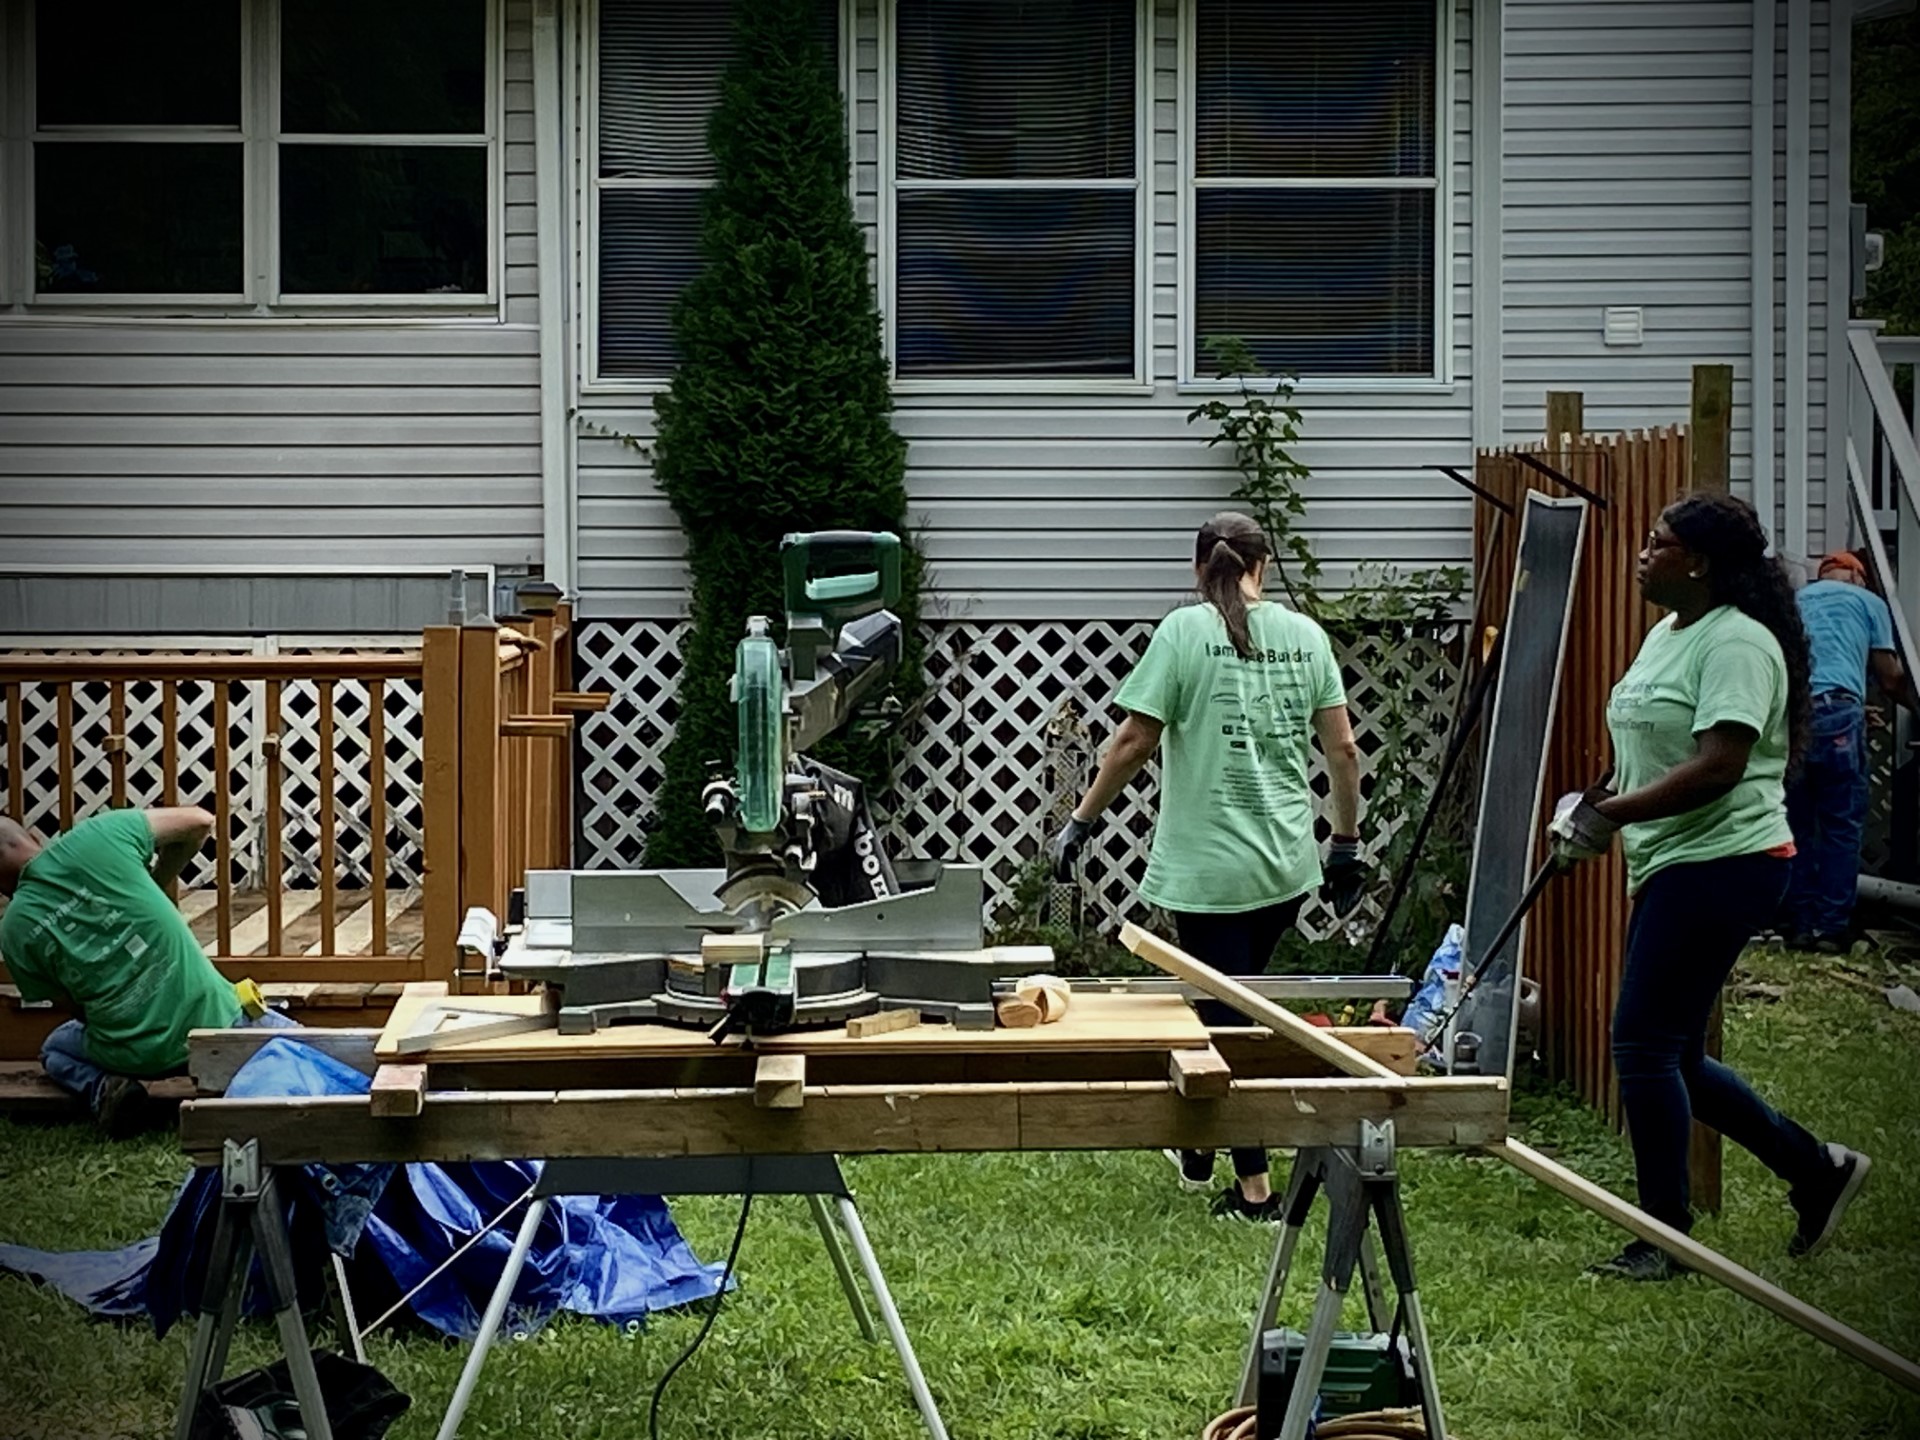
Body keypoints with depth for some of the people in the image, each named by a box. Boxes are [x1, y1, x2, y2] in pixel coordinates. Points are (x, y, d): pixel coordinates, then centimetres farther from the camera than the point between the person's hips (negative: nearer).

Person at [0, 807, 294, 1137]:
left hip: (132, 1058, 0)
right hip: (216, 1021, 0)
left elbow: (73, 1003, 7)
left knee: (56, 1048, 31)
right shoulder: (96, 836, -6)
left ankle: (101, 1088, 1)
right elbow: (200, 822, 4)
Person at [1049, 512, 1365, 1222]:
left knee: (1226, 1020, 2)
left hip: (1207, 864, -5)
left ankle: (1255, 1189, 4)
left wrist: (1079, 823, 2)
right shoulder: (1304, 635, 4)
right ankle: (1197, 1147, 35)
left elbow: (1134, 742, -9)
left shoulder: (1184, 632, -8)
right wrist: (1346, 844, 17)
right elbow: (1342, 748, 6)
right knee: (1232, 1003, 21)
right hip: (1288, 864, 5)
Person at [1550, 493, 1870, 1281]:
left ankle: (1666, 1237, 2)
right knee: (1672, 1056, 11)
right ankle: (1815, 1167, 24)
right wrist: (1595, 805, 8)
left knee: (1643, 1044, -9)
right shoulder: (1666, 634, 16)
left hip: (1722, 864, -10)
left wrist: (1611, 814, -24)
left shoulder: (1737, 643, -16)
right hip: (1671, 868, 10)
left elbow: (1718, 765, -25)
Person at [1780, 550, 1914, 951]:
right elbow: (1889, 677, 14)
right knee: (1842, 827, 2)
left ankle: (1800, 925, 9)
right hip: (1836, 710, -4)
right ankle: (1832, 927, -2)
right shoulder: (1868, 602, 16)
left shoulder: (1795, 601, 27)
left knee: (1796, 826, 10)